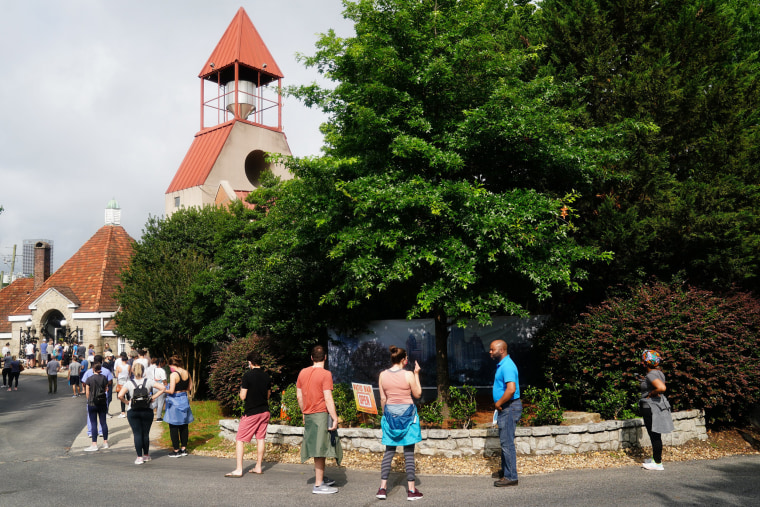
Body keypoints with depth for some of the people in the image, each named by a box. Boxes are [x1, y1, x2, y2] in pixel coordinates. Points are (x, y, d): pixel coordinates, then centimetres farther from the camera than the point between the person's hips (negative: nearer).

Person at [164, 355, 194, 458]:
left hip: (175, 401, -7)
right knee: (184, 426, 15)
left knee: (173, 427, 4)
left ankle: (176, 451, 8)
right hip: (184, 399, 7)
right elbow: (190, 388, 9)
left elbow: (171, 391, -20)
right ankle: (184, 449, 21)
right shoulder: (187, 373, 2)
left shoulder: (173, 375, -18)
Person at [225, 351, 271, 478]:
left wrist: (241, 388, 6)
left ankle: (239, 470, -5)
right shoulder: (266, 376, 4)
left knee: (240, 440, 0)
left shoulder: (248, 375, -13)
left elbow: (243, 396, -12)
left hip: (251, 413, -6)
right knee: (261, 438, 13)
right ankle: (258, 467, 17)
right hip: (265, 411, 6)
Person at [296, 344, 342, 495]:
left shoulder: (303, 372, 8)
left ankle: (321, 477, 28)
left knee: (317, 448, 17)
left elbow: (299, 396, 13)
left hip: (308, 415, 7)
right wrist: (335, 418, -13)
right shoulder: (325, 374, -12)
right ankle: (318, 485, 1)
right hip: (321, 415, -7)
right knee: (321, 449, -2)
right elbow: (328, 399, -16)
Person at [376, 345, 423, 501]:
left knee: (389, 451, 11)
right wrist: (417, 374, 5)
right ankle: (411, 490, 7)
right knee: (409, 452, 3)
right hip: (407, 414, -3)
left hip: (390, 414, 3)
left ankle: (382, 488, 7)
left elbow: (383, 399, 4)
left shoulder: (382, 375, 0)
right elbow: (418, 394, 1)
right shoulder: (408, 375, -10)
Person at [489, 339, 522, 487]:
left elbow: (511, 389, -30)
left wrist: (499, 403, -18)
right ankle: (505, 470, 31)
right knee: (505, 441, 19)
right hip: (504, 408, 11)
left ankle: (511, 477, -1)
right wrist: (499, 404, 15)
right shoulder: (502, 365, 14)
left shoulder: (507, 366, -19)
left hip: (509, 408, -11)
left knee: (507, 442, -7)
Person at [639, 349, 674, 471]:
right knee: (655, 435, 19)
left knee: (655, 436, -2)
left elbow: (662, 388, -34)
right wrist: (644, 381, 18)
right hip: (658, 405, 10)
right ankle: (656, 458, 30)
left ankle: (658, 463, 5)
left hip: (652, 407, -10)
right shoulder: (658, 372, 10)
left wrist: (651, 394, -20)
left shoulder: (651, 375, -20)